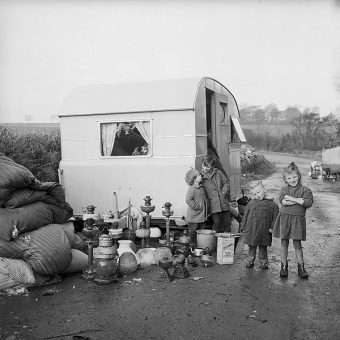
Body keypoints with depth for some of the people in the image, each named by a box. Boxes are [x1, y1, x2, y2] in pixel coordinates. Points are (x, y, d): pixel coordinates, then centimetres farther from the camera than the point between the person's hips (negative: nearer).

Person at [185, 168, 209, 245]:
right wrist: (196, 206, -21)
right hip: (194, 216, -8)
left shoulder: (201, 187, 9)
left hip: (202, 215, 8)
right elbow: (188, 200, -26)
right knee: (193, 231, 2)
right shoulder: (192, 189, -18)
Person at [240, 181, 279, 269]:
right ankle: (250, 261, 23)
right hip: (252, 229, 2)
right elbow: (246, 215, 8)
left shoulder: (272, 204, -2)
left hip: (264, 230, -1)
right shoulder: (251, 203, 3)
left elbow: (275, 216, -1)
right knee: (251, 247, 11)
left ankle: (263, 262, 22)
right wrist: (244, 226, 6)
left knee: (263, 247, 10)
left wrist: (272, 227, -7)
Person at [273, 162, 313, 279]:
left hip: (298, 219, -1)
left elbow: (308, 203, -15)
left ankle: (301, 267, 16)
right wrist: (300, 201, -16)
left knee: (297, 244, 3)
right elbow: (282, 200, -16)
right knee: (284, 243, 8)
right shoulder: (284, 189, 4)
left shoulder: (305, 190, 1)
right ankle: (284, 266, 20)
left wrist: (292, 199, -16)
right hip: (284, 217, 1)